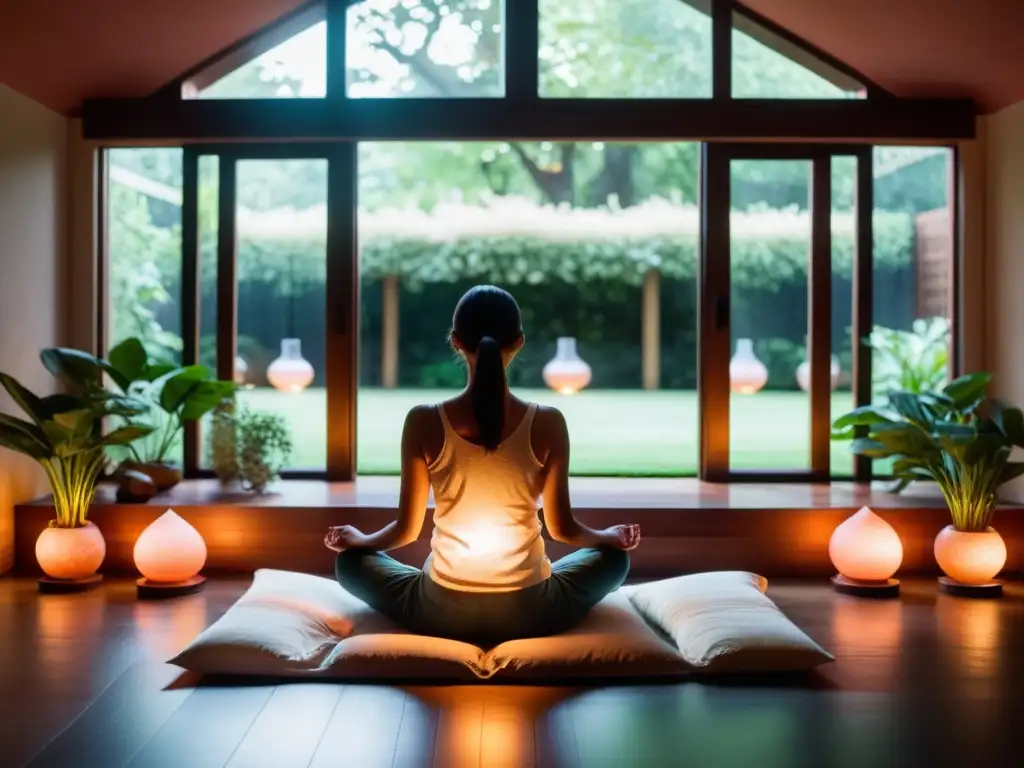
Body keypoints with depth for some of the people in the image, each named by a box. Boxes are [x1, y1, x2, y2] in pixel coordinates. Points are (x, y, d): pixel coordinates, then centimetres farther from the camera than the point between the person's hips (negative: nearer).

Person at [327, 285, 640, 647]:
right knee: (614, 558, 28)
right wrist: (612, 535, 20)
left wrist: (359, 539, 19)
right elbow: (562, 527, -2)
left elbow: (407, 528, -3)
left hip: (442, 613, 0)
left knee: (350, 561, 27)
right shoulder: (547, 423, -12)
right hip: (528, 613, 0)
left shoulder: (423, 422, -12)